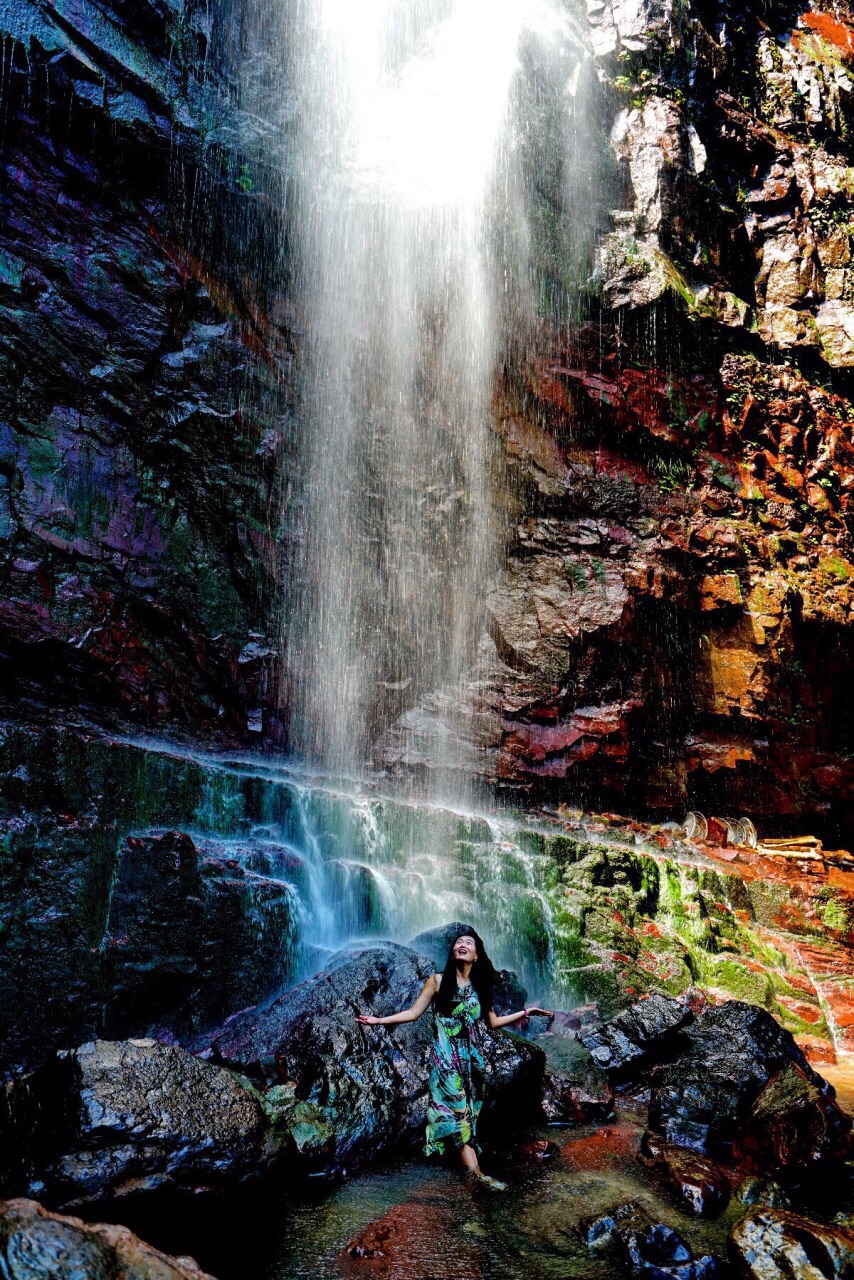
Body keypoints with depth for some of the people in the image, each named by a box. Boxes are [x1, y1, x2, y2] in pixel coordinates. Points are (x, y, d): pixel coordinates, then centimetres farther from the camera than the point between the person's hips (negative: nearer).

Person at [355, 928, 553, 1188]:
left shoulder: (480, 987, 9)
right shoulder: (438, 981, -1)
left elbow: (493, 1022, 14)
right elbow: (414, 1013, 0)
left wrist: (526, 1012, 8)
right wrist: (379, 1020, -9)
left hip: (472, 1057, 4)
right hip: (446, 1055, -4)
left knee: (468, 1108, 3)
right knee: (458, 1107, -11)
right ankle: (475, 1171, -17)